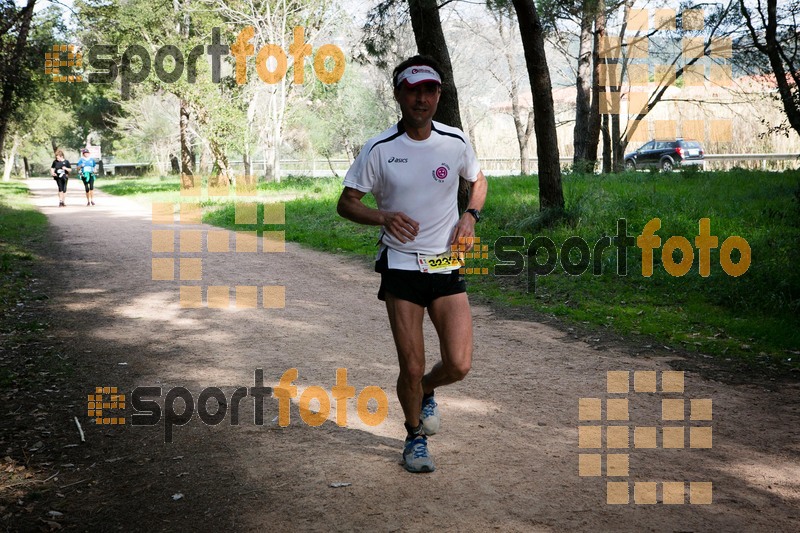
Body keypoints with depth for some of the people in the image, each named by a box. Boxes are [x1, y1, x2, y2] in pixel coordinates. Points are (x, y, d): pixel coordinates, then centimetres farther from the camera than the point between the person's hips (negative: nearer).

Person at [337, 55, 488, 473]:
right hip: (401, 267, -2)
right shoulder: (379, 149, -7)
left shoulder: (456, 142, 0)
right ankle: (415, 437, 25)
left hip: (447, 266, 2)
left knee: (459, 365, -6)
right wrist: (383, 217, -20)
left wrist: (471, 215, -1)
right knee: (411, 367, -2)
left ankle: (426, 391, 30)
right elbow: (346, 203, -1)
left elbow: (478, 181, 19)